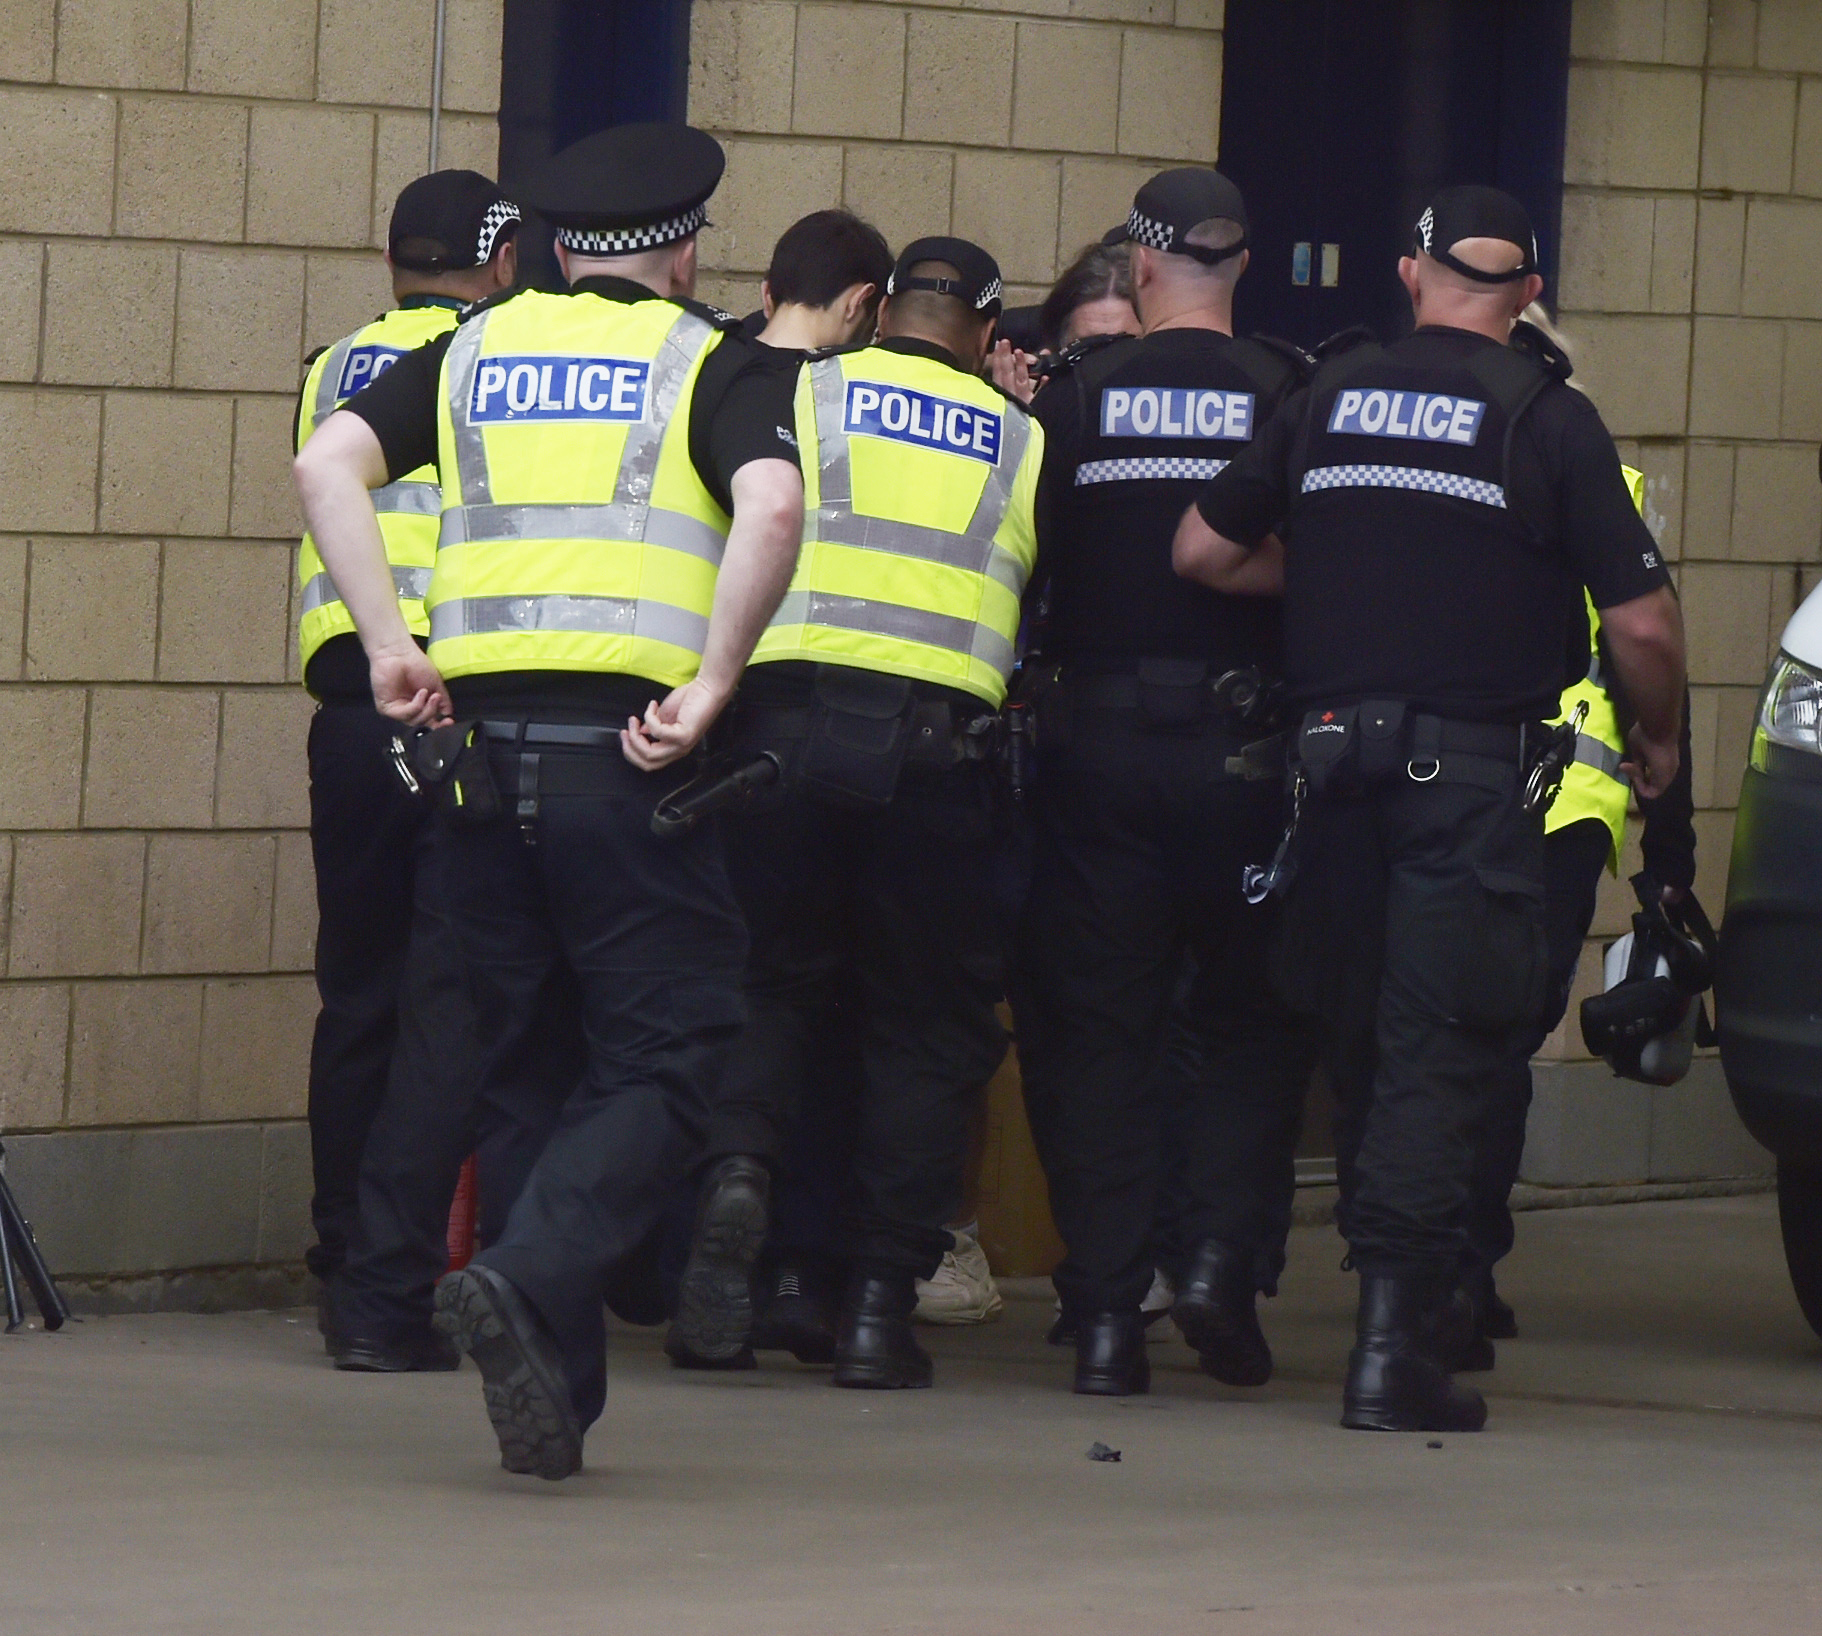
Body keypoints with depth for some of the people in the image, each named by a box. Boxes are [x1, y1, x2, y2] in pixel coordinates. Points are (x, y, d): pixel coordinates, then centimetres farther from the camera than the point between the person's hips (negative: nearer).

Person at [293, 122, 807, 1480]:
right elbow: (772, 507, -15)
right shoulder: (708, 363, 4)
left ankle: (555, 1391, 10)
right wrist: (710, 685, -12)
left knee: (534, 1068, 14)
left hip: (478, 742, 4)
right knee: (666, 1062, 1)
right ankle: (526, 1285, -23)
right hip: (626, 749, -4)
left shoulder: (479, 350, 15)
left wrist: (389, 646, 1)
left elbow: (329, 464, 2)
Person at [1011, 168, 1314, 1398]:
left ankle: (1106, 1309, 2)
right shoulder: (1286, 397, -3)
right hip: (1240, 740, -1)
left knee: (1100, 1027, 6)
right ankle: (1221, 1256, -4)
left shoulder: (1075, 400, -1)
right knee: (1254, 1019, 13)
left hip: (1097, 738, 1)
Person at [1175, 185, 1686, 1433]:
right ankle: (1397, 1350, -9)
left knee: (1360, 1040, 16)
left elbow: (1202, 551, 12)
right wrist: (1659, 740, 11)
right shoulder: (1549, 418, -4)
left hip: (1334, 755, 4)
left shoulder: (1332, 396, 8)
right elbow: (1643, 625, -8)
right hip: (1475, 768, -4)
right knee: (1445, 1051, -3)